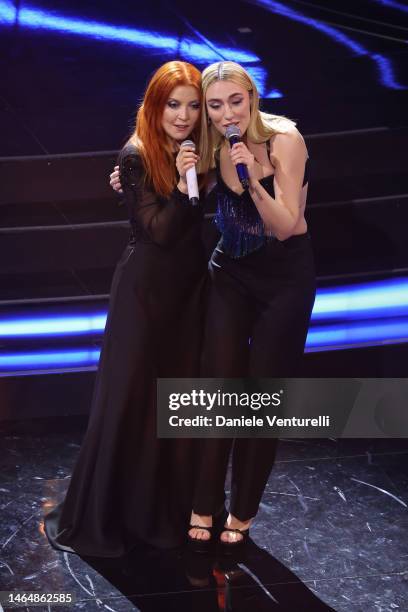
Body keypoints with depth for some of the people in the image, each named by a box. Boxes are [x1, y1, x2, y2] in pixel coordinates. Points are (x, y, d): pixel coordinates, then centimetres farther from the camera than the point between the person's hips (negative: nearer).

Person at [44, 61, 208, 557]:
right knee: (128, 401, 0)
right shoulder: (136, 157, -13)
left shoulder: (200, 151, 4)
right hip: (145, 292, -5)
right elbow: (158, 230, -18)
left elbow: (207, 218, 7)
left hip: (189, 291, 6)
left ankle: (168, 510, 28)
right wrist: (182, 187, -29)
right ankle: (93, 519, 14)